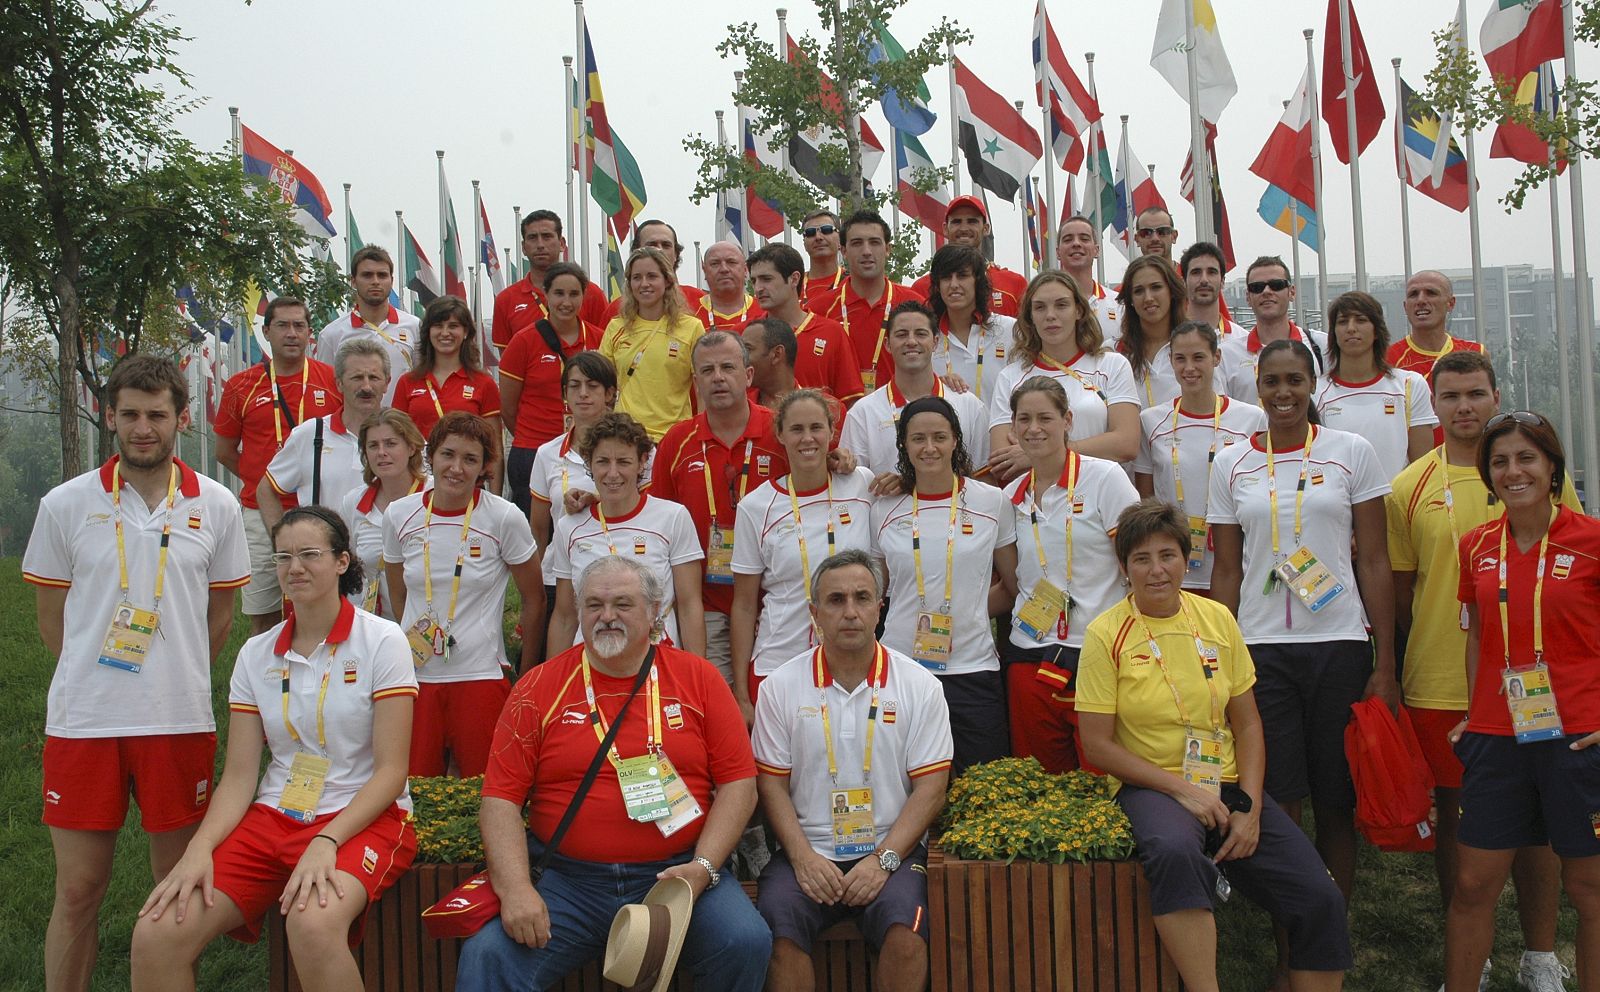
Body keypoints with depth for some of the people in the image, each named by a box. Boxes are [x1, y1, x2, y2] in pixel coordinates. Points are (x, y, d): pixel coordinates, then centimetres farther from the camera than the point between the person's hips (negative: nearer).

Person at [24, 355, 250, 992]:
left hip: (180, 720, 1)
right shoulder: (66, 504, 1)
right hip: (83, 720, 0)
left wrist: (179, 681, 10)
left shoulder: (217, 506, 2)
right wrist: (94, 680, 8)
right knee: (77, 891, 6)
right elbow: (51, 614, 8)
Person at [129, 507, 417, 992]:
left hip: (363, 819, -4)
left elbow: (391, 771, -8)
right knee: (157, 931, -18)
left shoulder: (381, 641, -4)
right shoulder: (256, 654, 9)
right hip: (273, 818, 4)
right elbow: (239, 776, 5)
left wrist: (326, 842, -21)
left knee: (313, 921, -37)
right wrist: (199, 849, -13)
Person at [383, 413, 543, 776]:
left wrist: (526, 675, 7)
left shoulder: (504, 518, -7)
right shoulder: (399, 515, 1)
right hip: (416, 674, 2)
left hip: (480, 676, -2)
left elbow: (534, 600, 3)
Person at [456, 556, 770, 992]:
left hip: (677, 872, 2)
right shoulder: (538, 689, 5)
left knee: (746, 943, -22)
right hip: (567, 880, -1)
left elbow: (738, 784, 3)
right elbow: (501, 798, 1)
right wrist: (515, 887, -14)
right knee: (487, 957, -26)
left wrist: (702, 867, -10)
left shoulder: (697, 678, 6)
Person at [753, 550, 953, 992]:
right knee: (778, 920, -27)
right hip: (809, 852, 1)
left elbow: (930, 787, 0)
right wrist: (803, 857, -11)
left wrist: (884, 860, -12)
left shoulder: (919, 685, 3)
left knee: (903, 922, -29)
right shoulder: (782, 686, 5)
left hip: (891, 851, 0)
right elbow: (772, 784, 4)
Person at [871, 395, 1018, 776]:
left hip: (972, 668, 0)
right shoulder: (884, 509, 4)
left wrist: (969, 611, 0)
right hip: (902, 668, 1)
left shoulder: (990, 501, 2)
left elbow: (1016, 587, 9)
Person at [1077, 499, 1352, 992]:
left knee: (1321, 901, -11)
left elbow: (1247, 725, 9)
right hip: (1152, 787, -4)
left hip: (1227, 785, 4)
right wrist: (1183, 790, -13)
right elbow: (1098, 744, -6)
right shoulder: (1106, 635, -5)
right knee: (1175, 851, -38)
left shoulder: (1217, 619, 6)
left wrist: (1251, 809, -4)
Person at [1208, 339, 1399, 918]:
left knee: (1337, 805, 5)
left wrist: (1385, 664, -3)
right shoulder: (1231, 465, 7)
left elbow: (1375, 561, 2)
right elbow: (1227, 572, 8)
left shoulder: (1351, 452, 3)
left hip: (1340, 646, -1)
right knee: (1277, 806, 0)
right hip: (1260, 650, 1)